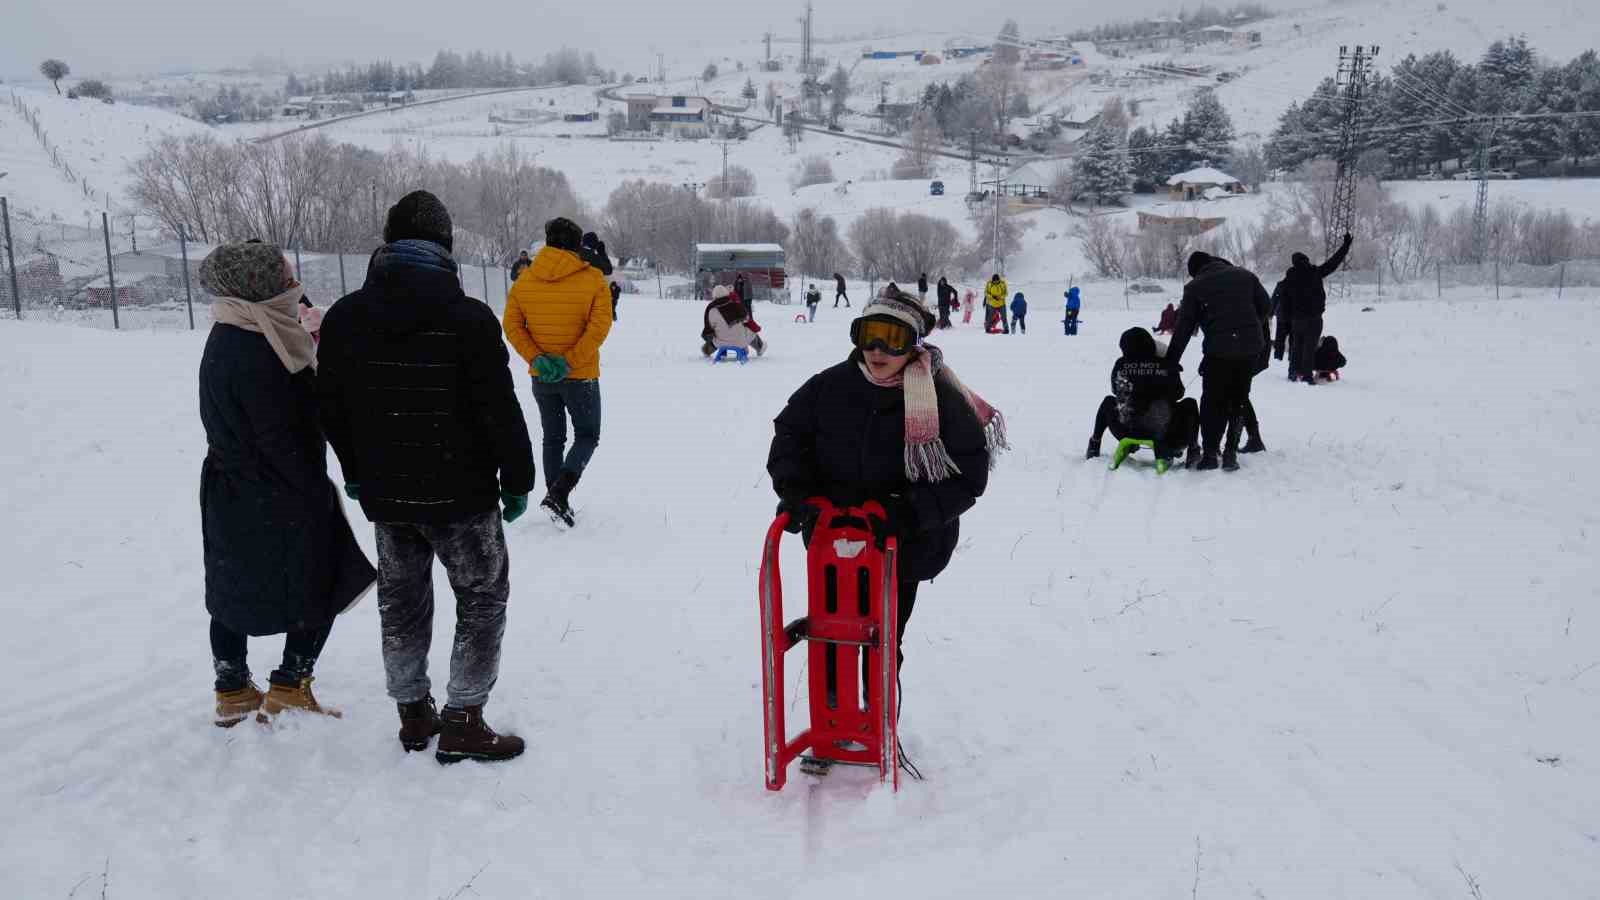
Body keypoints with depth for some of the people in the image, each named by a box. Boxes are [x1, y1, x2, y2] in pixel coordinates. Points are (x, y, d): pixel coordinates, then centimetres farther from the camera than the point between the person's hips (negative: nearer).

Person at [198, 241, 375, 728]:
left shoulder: (227, 338, 6)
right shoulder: (255, 353, -24)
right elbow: (280, 438, -22)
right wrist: (317, 494, -12)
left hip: (230, 494, 10)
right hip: (277, 501, -10)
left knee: (234, 595, 19)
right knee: (325, 588, 7)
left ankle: (233, 693, 33)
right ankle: (288, 691, 13)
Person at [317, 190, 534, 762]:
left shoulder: (343, 318, 1)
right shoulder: (468, 318, -16)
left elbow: (331, 409, 9)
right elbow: (500, 410, -15)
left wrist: (356, 472, 21)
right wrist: (518, 478, -4)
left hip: (384, 494, 5)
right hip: (459, 494, -5)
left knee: (401, 602, 18)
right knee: (483, 598, 8)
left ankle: (413, 714, 29)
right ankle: (462, 723, 9)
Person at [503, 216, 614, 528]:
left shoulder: (524, 281, 0)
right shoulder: (593, 279, -11)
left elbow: (512, 326, -5)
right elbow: (599, 327, -19)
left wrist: (537, 358, -10)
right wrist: (569, 362, -18)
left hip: (541, 376, 4)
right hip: (581, 375, -3)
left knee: (553, 439, 18)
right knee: (587, 437, 11)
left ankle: (558, 502, 21)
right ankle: (558, 494, -9)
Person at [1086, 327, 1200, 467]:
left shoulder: (1120, 364, -5)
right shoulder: (1166, 365, -7)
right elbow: (1178, 393, 7)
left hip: (1124, 432, 2)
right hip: (1163, 434, -2)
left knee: (1108, 401, 33)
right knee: (1190, 405, 25)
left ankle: (1094, 446, 37)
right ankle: (1193, 450, 20)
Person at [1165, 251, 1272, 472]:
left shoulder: (1194, 287, 2)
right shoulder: (1245, 275, 11)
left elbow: (1184, 327, 1)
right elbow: (1265, 306, 12)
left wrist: (1171, 360, 5)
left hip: (1218, 350, -3)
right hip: (1251, 348, 3)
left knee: (1213, 402, 9)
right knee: (1239, 400, 14)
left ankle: (1210, 453, 6)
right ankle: (1231, 452, 13)